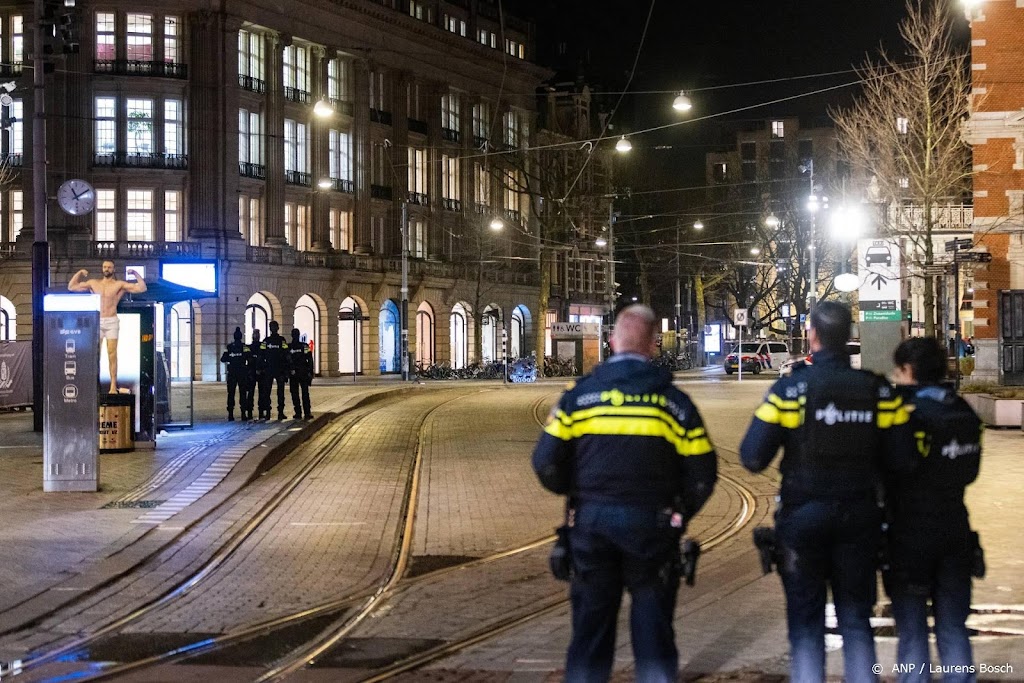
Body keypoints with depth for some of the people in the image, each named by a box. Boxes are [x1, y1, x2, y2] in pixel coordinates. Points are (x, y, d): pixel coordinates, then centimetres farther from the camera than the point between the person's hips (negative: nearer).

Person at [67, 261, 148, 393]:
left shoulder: (119, 285, 4)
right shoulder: (93, 283, 13)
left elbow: (142, 288, -3)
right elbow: (71, 287, 18)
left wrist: (135, 273, -6)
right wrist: (79, 273, 9)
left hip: (112, 322, -2)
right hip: (96, 322, 3)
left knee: (112, 354, -6)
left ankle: (113, 386, -5)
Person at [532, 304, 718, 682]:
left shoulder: (577, 396, -2)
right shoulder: (673, 401, -2)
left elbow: (547, 463, -3)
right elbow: (701, 473, -2)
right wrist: (678, 514, 14)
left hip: (591, 522, 1)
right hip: (651, 524, -1)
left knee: (591, 624, 11)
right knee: (652, 623, 9)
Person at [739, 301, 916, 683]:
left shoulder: (790, 389, -13)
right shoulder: (879, 393, -4)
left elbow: (752, 458, -15)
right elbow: (901, 459, -4)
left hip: (803, 517, -2)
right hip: (859, 518, 2)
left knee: (806, 622, 8)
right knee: (856, 619, 13)